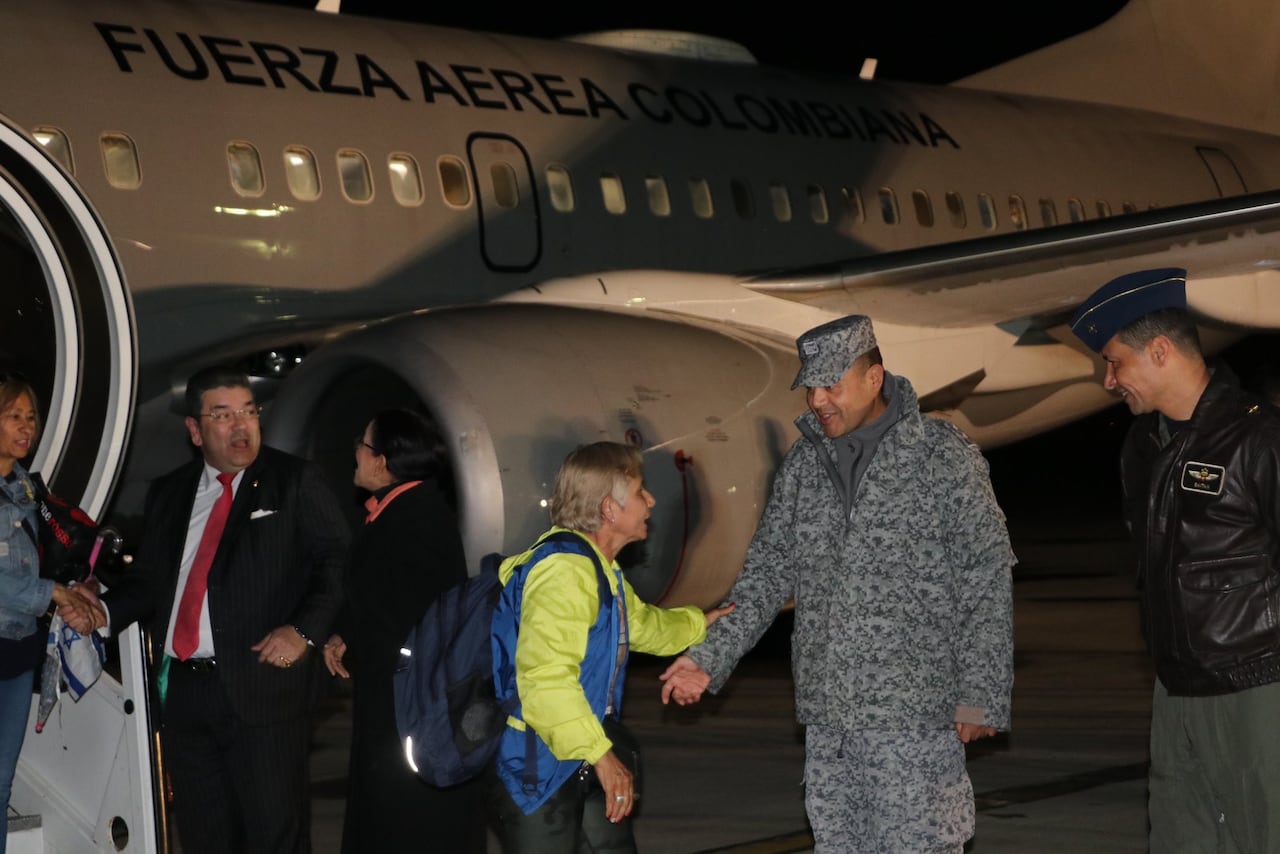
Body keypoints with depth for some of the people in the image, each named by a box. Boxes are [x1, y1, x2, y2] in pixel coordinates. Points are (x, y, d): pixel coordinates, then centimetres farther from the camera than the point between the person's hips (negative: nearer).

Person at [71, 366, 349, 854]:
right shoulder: (169, 494, 16)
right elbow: (149, 578, 18)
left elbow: (337, 562, -5)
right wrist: (105, 611, -1)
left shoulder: (294, 482, 1)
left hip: (263, 688, -5)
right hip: (184, 690, 5)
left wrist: (304, 629, -18)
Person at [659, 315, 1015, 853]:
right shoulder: (803, 464, 9)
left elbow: (987, 581, -6)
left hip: (914, 714, -5)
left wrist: (981, 696, -9)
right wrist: (711, 657, 2)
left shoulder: (943, 458, -6)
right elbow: (768, 571, 13)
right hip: (826, 714, 5)